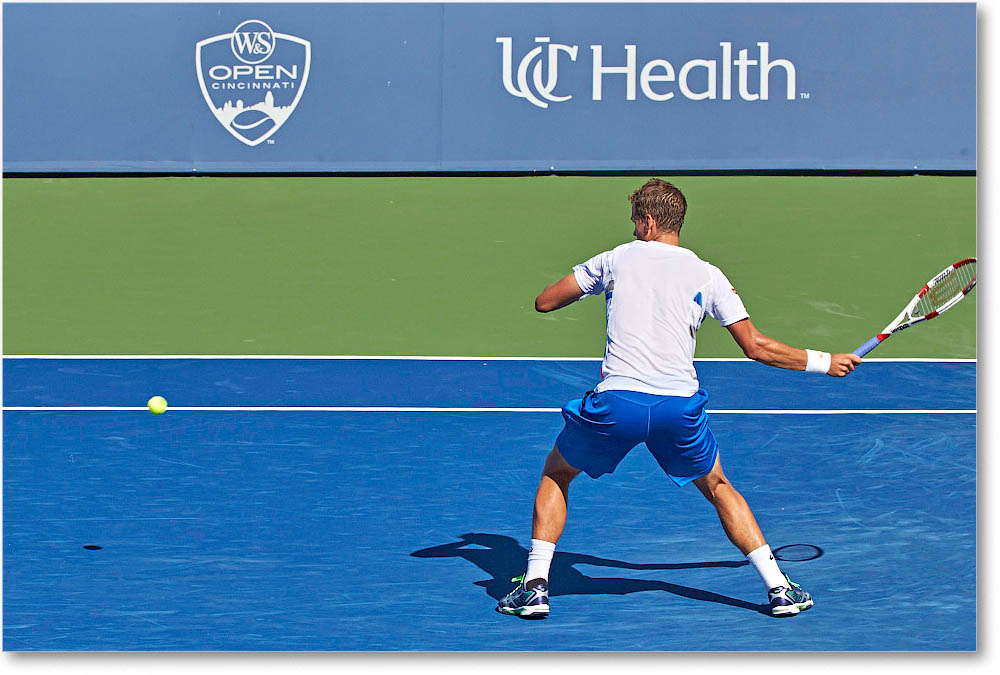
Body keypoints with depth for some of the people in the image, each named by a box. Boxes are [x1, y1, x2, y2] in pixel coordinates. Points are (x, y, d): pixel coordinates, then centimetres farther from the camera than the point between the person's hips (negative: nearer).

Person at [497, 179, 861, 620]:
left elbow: (544, 302, 18)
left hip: (617, 400, -1)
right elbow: (755, 347, 8)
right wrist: (822, 362, 20)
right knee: (717, 487, 26)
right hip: (679, 404, 2)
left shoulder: (617, 259, 12)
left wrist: (590, 285, 38)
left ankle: (535, 587, 11)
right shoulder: (707, 275, 13)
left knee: (556, 473, 23)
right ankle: (779, 588, 18)